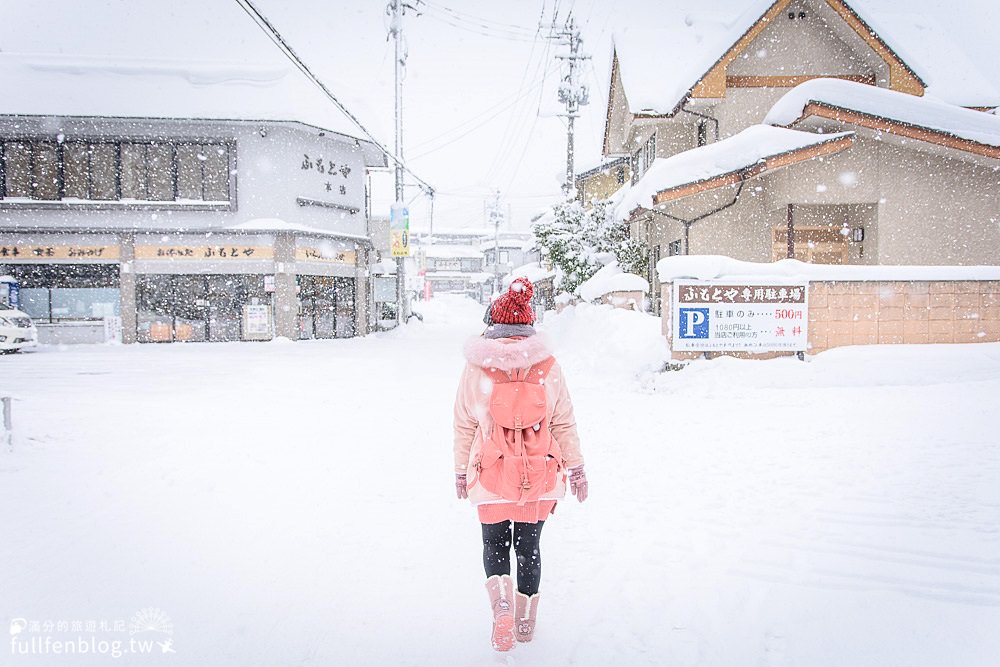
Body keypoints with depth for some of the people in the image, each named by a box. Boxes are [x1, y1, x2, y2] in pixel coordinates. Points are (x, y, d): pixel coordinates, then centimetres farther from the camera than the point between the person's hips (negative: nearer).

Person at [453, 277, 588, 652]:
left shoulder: (476, 367, -8)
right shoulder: (547, 366, -6)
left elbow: (464, 425, -1)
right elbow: (564, 423, 0)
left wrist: (461, 470, 11)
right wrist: (575, 468, 10)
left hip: (490, 474, -1)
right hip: (538, 475, 1)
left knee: (494, 544, 16)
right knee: (529, 547, 16)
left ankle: (502, 606, -6)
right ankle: (526, 621, 27)